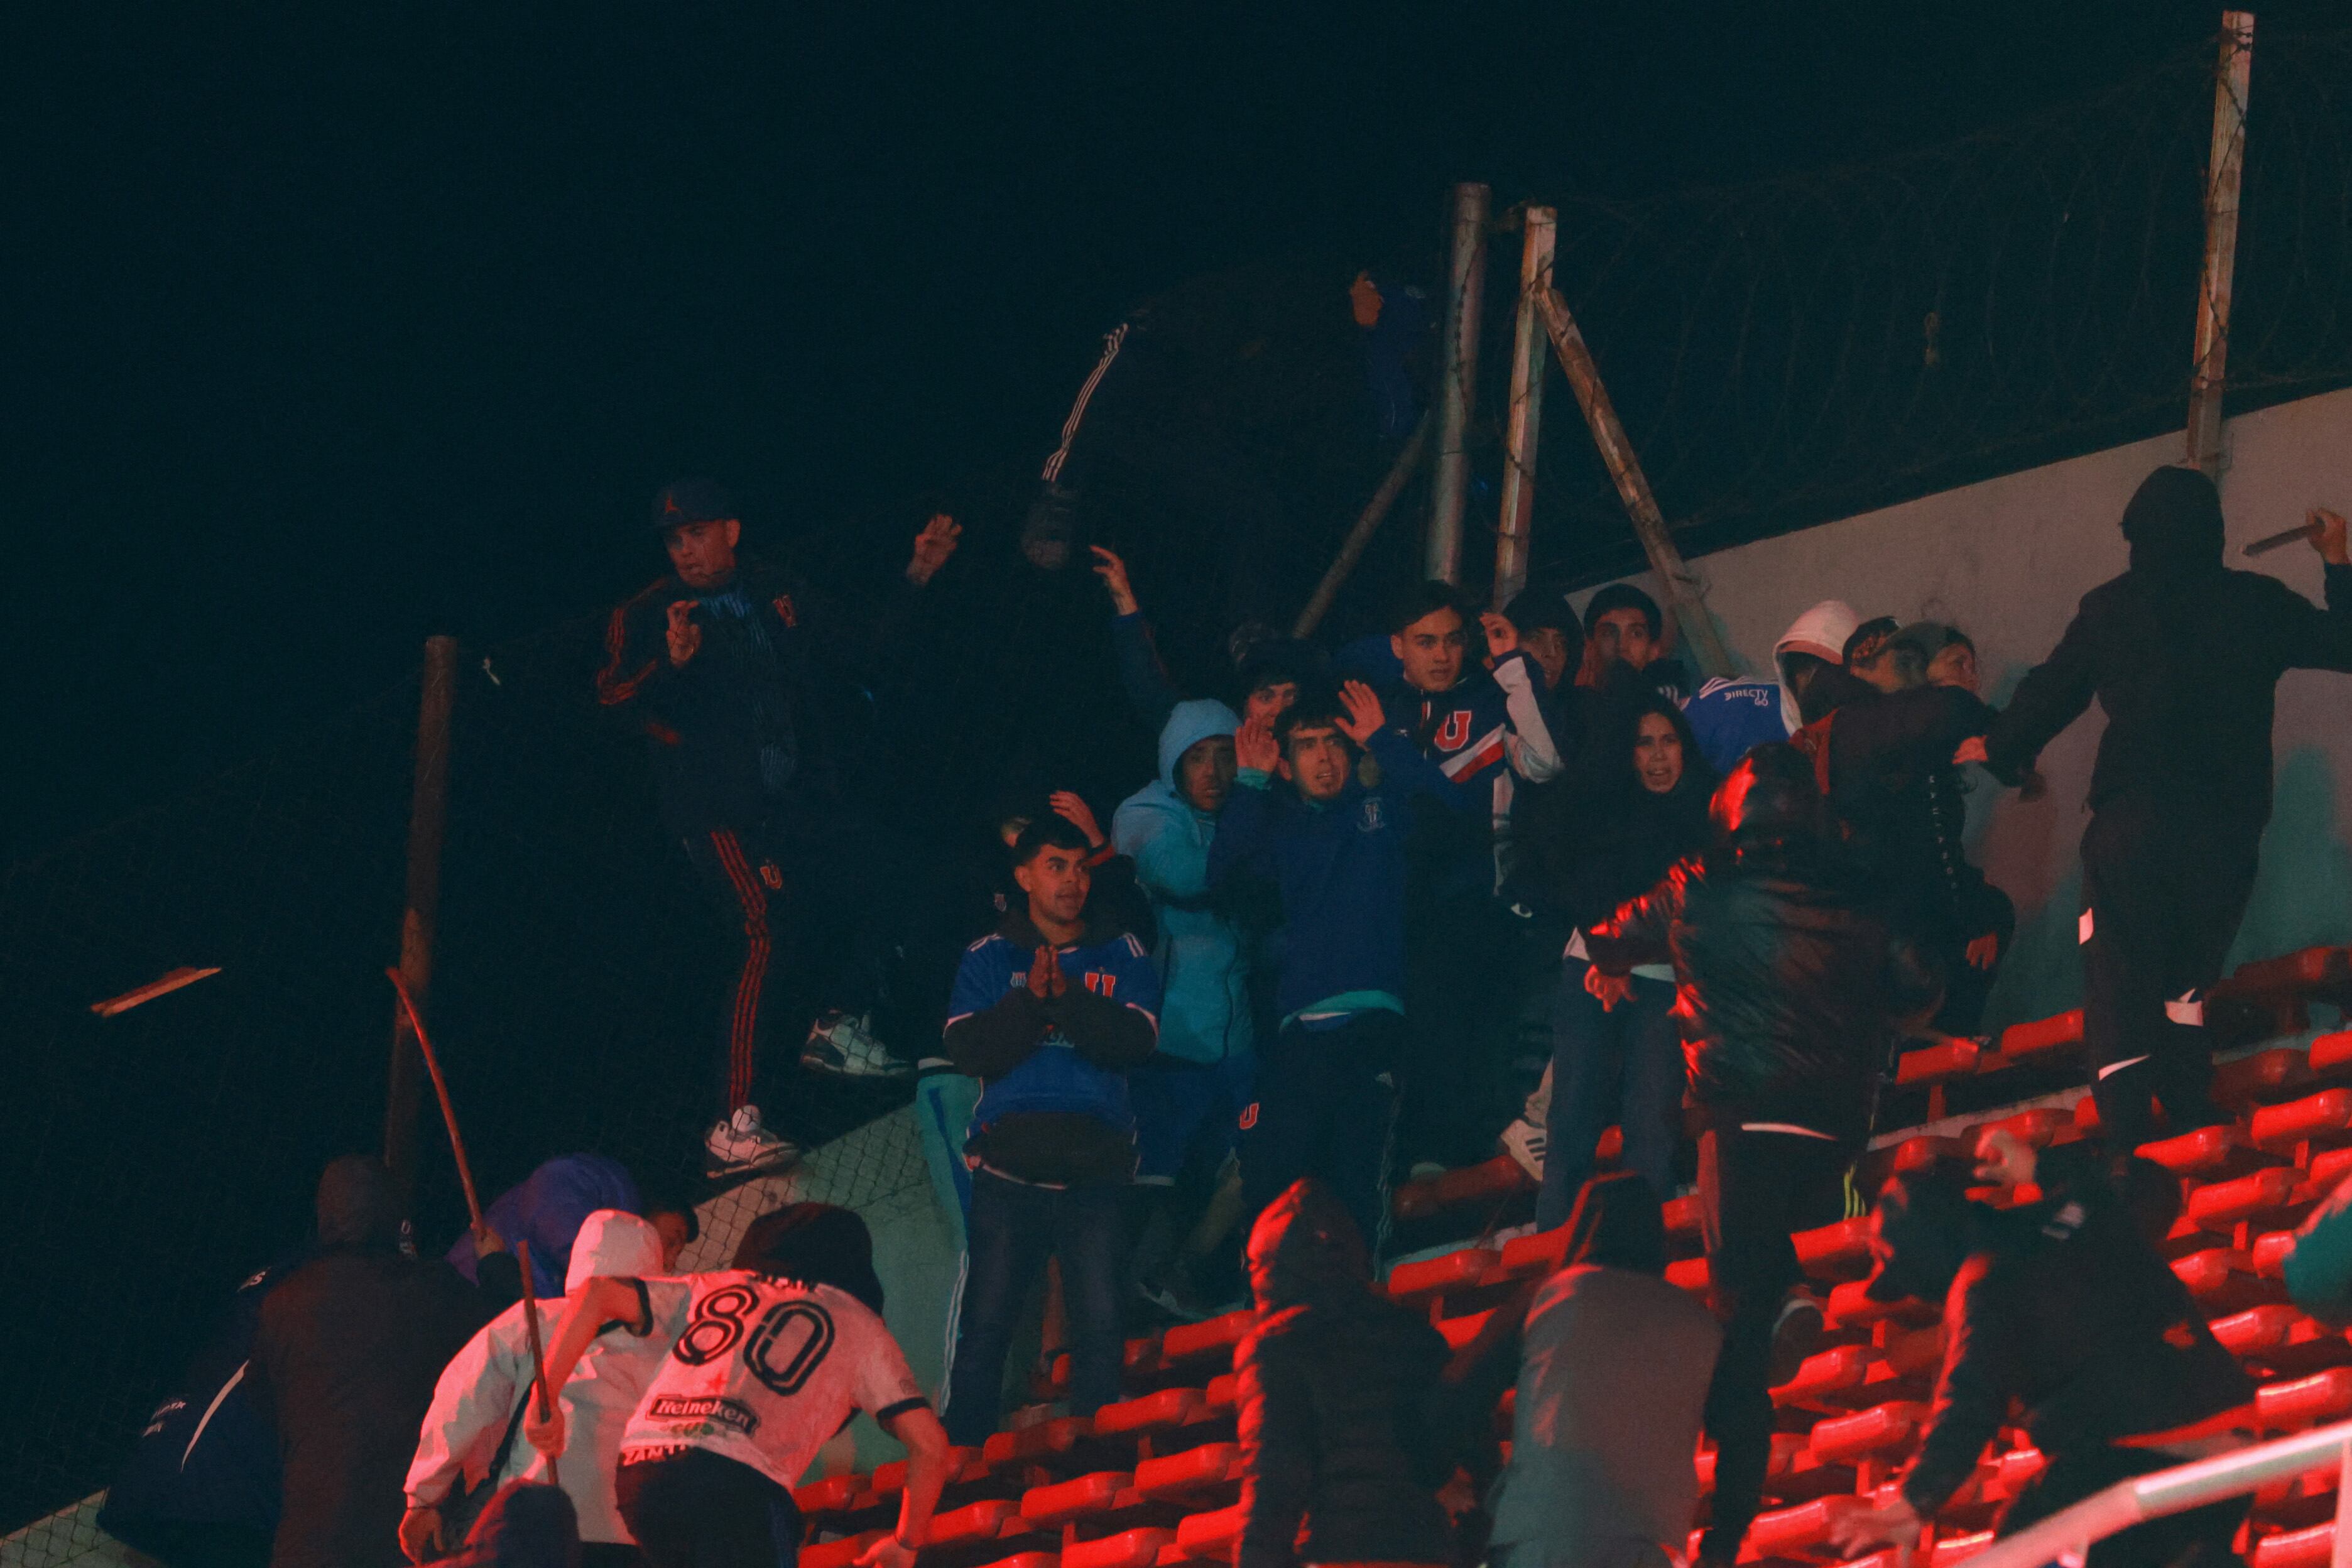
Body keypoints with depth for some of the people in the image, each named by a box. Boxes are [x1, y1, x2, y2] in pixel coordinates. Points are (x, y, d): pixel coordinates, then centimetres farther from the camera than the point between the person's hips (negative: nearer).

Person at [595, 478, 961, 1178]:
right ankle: (734, 1125, -25)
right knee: (770, 930, -22)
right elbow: (616, 698, -12)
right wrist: (672, 664, -30)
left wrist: (914, 584, 22)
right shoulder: (646, 617, 2)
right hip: (725, 813, -6)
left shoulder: (781, 597, 15)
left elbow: (853, 665, 25)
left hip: (803, 797, 6)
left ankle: (833, 1026, 27)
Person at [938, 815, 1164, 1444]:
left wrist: (1066, 997, -16)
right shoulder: (989, 959, 11)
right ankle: (964, 1458, 1)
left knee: (1100, 1325, -5)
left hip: (1095, 1168, 0)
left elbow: (1135, 1040, -5)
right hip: (1008, 1165, 0)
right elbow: (967, 1049, -3)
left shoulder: (1123, 956, 11)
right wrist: (1030, 999, -15)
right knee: (984, 1326, -3)